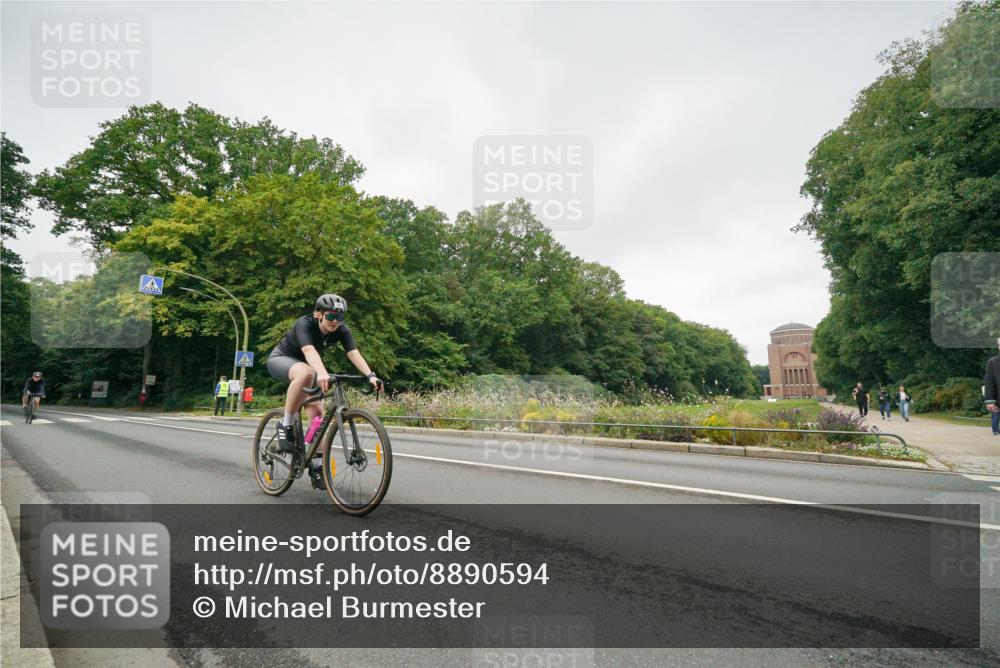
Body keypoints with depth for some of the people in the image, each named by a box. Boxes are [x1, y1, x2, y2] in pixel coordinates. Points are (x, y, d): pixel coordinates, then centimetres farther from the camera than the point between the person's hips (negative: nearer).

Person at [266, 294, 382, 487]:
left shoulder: (341, 330, -18)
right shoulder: (305, 324, -32)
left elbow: (354, 353, -31)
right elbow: (309, 350, -49)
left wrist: (371, 375, -48)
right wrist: (322, 373, -68)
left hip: (302, 364, 6)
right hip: (280, 359, -6)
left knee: (317, 411, -8)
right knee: (307, 373, -40)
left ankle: (316, 465, 2)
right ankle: (286, 425, -24)